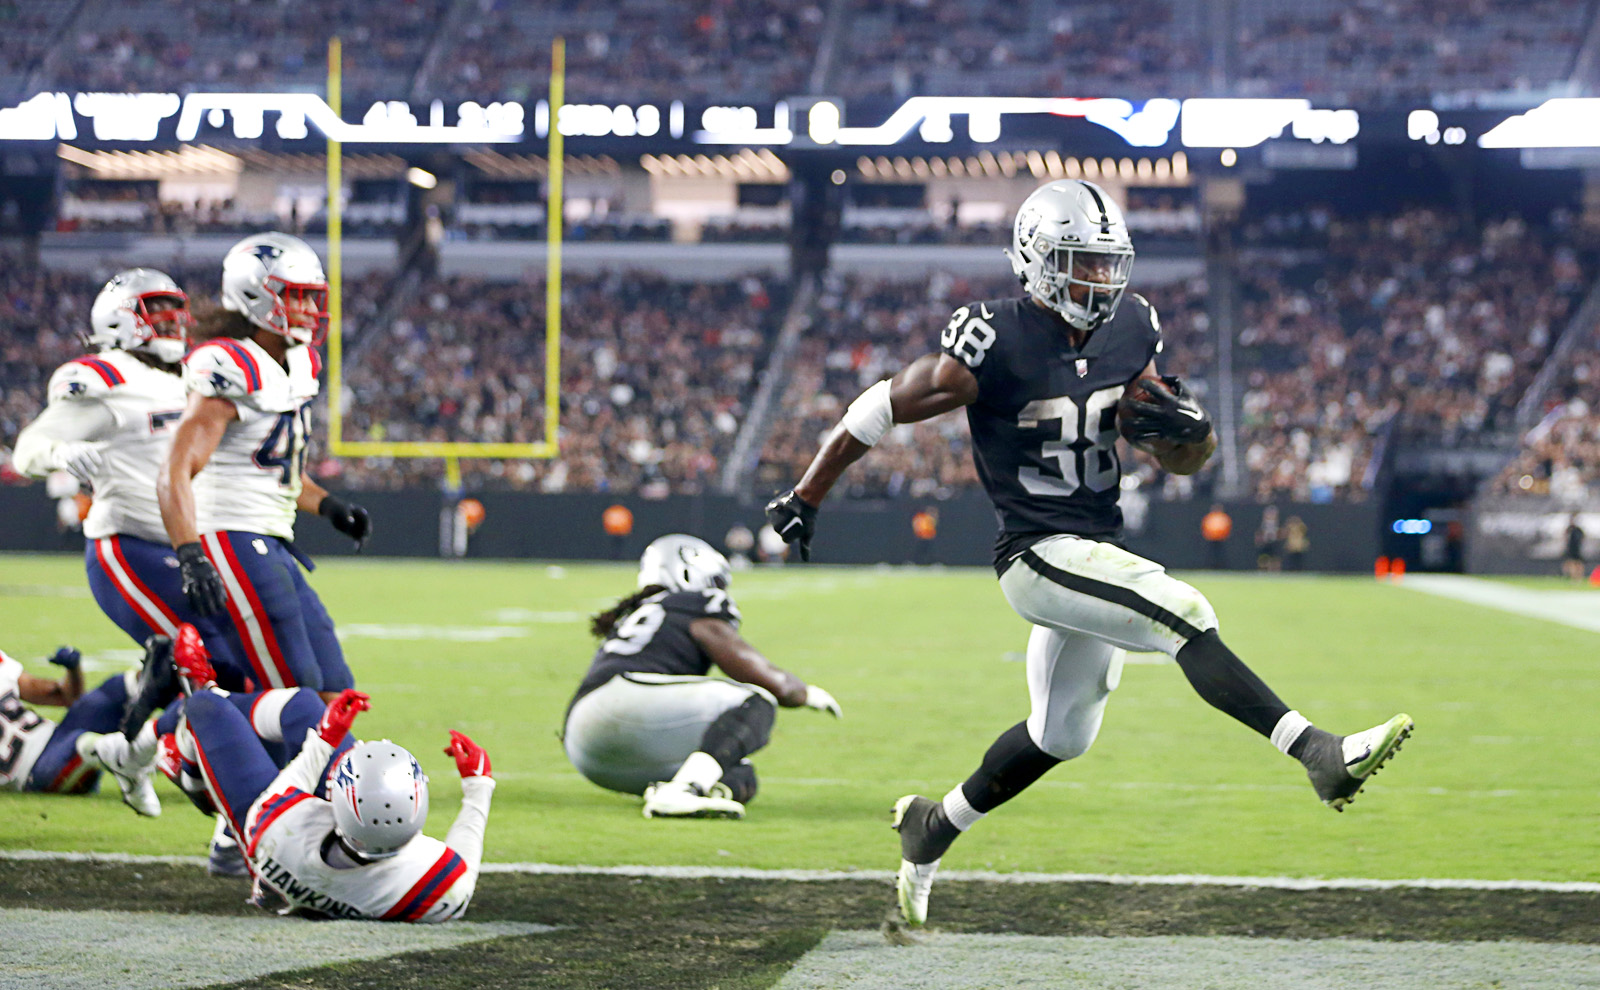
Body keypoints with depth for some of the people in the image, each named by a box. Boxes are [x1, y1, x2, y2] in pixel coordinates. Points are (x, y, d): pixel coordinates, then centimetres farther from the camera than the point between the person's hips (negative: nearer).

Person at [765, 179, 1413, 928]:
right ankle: (1318, 754, -33)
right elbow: (886, 408, -7)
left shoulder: (1129, 331, 2)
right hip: (1038, 556, -8)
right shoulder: (995, 340, -17)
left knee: (1060, 735, 19)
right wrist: (805, 497, -1)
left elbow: (1186, 460, 8)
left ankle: (934, 827, 37)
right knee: (1183, 616, -27)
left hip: (1098, 552, 8)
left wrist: (1183, 426, -16)